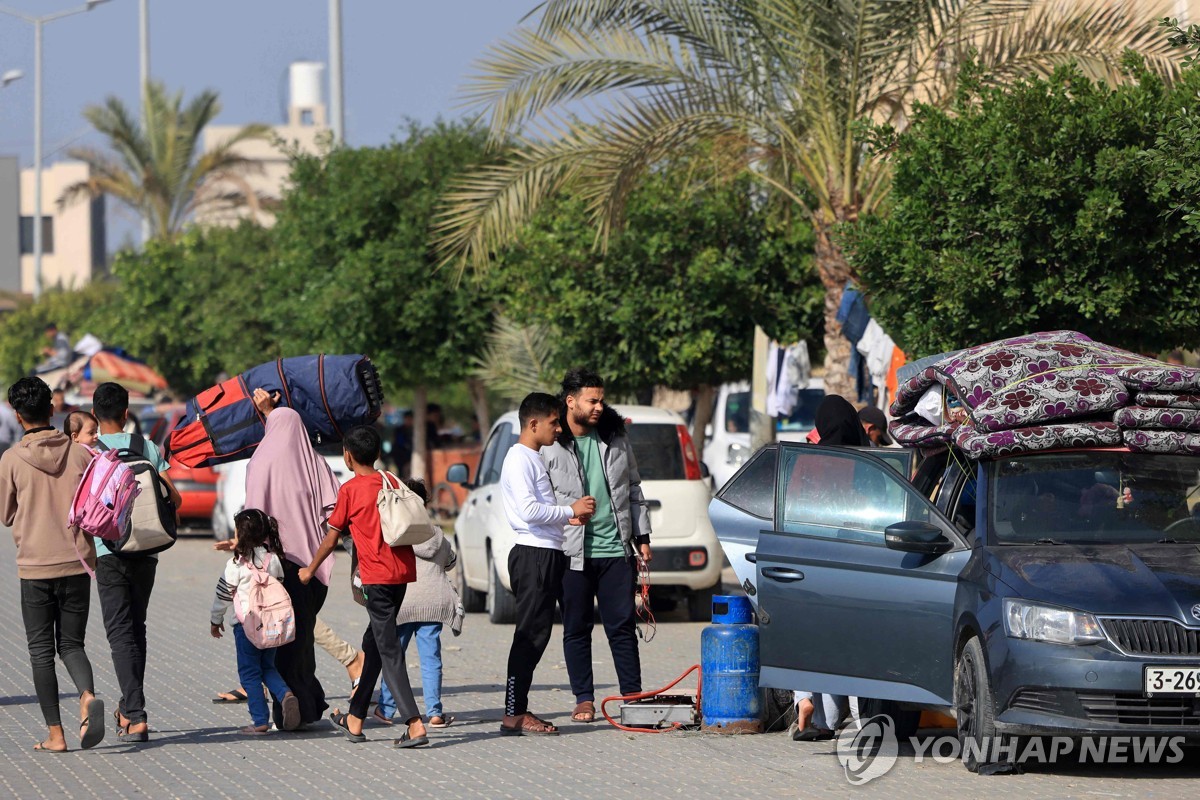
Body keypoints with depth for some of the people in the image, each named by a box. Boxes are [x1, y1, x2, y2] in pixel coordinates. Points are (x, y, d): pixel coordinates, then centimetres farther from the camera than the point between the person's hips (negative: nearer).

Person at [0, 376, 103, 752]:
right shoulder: (81, 455, -1)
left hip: (35, 566, -2)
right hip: (77, 564, 2)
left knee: (41, 650, 7)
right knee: (71, 644, 12)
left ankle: (55, 734, 4)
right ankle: (88, 697, -17)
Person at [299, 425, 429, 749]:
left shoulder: (350, 490, -5)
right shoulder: (393, 483, 11)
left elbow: (331, 539, 2)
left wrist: (309, 570, 16)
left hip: (377, 576, -7)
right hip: (402, 571, 7)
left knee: (388, 650, -9)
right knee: (373, 641, 19)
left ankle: (414, 725, -20)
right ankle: (355, 719, 28)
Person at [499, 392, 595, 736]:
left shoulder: (534, 459, 20)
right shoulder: (519, 459, -11)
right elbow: (528, 510, -22)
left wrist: (569, 516, 13)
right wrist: (570, 510, -12)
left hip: (548, 554, 10)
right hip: (533, 556, -10)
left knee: (536, 635, 9)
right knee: (530, 635, -11)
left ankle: (518, 712, 11)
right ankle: (514, 715, -11)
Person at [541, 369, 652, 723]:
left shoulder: (615, 437, 8)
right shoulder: (550, 446, -4)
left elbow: (633, 490, 16)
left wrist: (642, 537, 13)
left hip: (617, 549, 2)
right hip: (572, 552, -2)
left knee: (623, 626, 3)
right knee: (577, 629, 4)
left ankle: (633, 696, 8)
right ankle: (584, 700, 12)